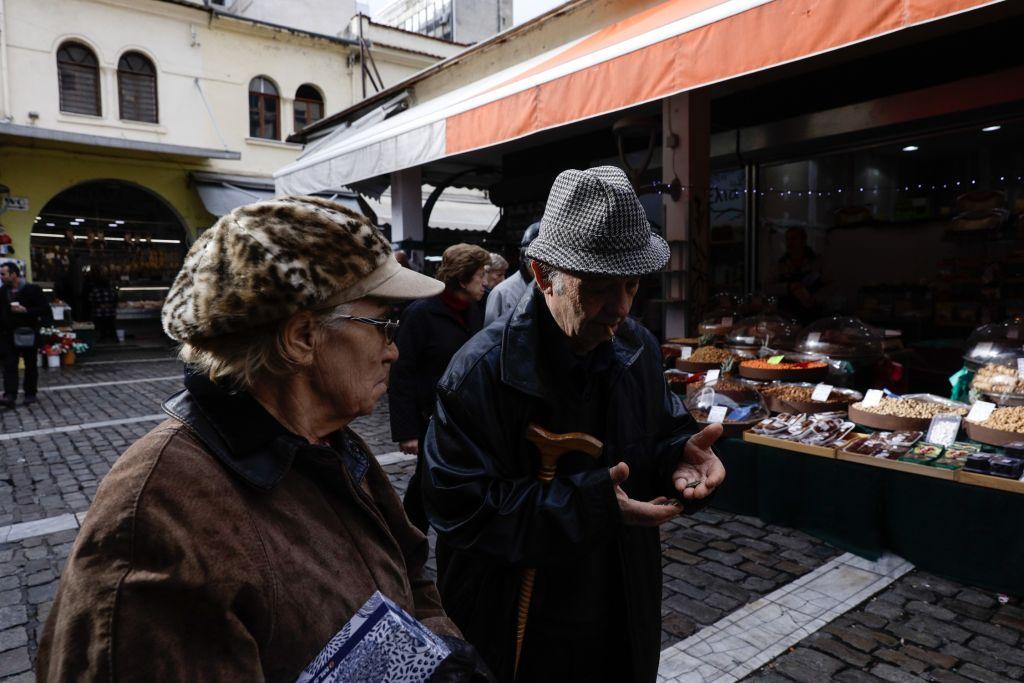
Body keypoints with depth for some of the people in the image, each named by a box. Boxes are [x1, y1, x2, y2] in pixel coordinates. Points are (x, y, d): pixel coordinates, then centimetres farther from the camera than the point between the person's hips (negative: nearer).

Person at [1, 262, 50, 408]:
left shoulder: (32, 289, -8)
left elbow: (45, 310, -12)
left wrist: (25, 310, -22)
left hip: (28, 334, -4)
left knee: (31, 365, 7)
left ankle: (30, 394, 18)